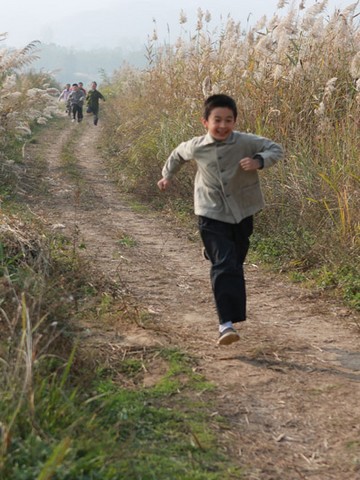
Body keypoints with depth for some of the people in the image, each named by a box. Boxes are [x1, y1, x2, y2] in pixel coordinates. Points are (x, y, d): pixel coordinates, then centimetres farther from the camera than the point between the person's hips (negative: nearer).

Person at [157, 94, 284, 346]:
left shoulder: (246, 142, -13)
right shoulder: (196, 147, -5)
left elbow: (276, 149, -10)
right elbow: (177, 154, 17)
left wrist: (259, 161, -29)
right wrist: (168, 176, 26)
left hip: (242, 214, 1)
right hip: (212, 216, -1)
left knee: (235, 266, 16)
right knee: (223, 266, -15)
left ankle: (234, 314, 41)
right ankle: (227, 323, -20)